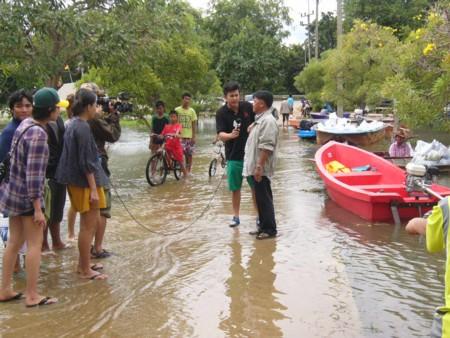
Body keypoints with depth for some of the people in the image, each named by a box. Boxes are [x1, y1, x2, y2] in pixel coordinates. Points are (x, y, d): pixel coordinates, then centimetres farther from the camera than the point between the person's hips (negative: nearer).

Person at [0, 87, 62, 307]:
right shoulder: (38, 134, -22)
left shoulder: (26, 123, 4)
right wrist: (38, 208, -21)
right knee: (34, 245, 1)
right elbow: (34, 174, -24)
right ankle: (32, 296, 8)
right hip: (27, 196, -9)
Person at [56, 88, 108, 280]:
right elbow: (86, 162, -21)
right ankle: (85, 270, 9)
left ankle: (83, 263, 27)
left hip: (76, 180, 10)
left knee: (93, 222, 18)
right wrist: (94, 189, -19)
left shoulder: (73, 124, 10)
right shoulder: (83, 128, -18)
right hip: (85, 181, -10)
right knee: (88, 226, 0)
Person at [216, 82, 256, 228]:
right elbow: (220, 135, -18)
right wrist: (230, 135, -39)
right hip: (233, 156, -1)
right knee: (235, 188, 8)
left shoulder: (248, 107, -5)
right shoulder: (221, 113, -9)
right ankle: (236, 216, 23)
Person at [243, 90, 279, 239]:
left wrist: (259, 167, -25)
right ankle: (263, 226, 23)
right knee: (260, 198, 15)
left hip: (261, 169, -10)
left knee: (264, 199, -3)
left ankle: (270, 229, 4)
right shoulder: (260, 119, 16)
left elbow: (266, 147, -23)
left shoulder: (268, 121, -16)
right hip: (255, 167, 10)